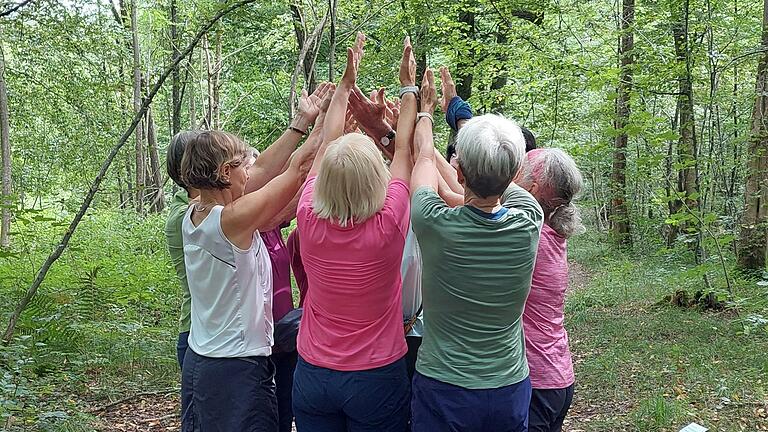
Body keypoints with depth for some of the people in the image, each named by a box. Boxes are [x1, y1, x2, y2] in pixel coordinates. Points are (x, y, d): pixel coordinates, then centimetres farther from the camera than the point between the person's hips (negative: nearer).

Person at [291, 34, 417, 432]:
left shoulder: (308, 219, -13)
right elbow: (403, 150, -6)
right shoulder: (388, 225, -20)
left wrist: (345, 83, 10)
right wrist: (408, 86, 7)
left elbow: (327, 146, 0)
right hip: (377, 379, -2)